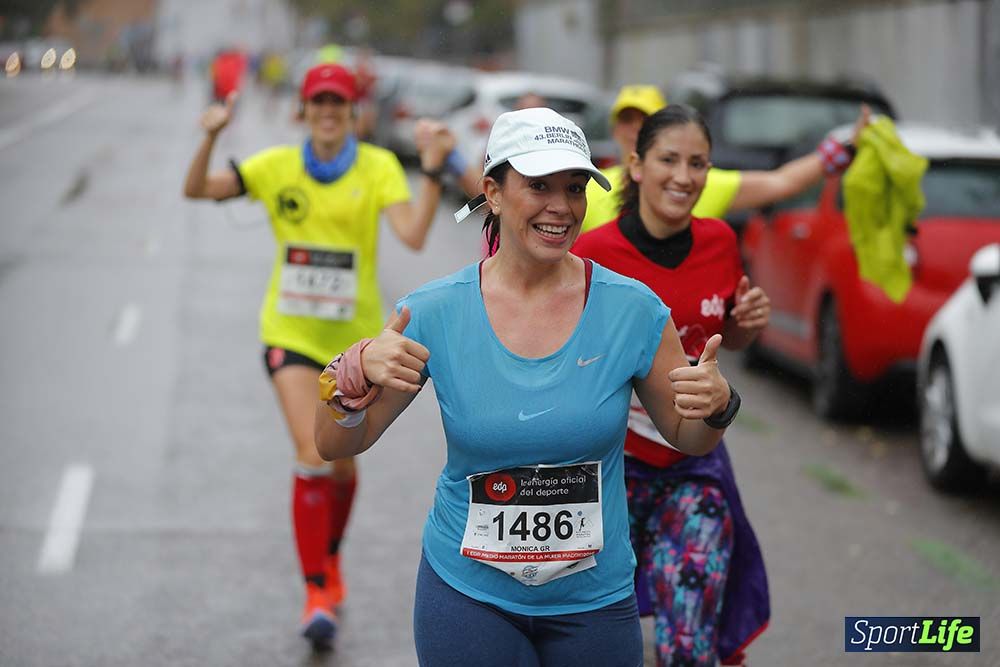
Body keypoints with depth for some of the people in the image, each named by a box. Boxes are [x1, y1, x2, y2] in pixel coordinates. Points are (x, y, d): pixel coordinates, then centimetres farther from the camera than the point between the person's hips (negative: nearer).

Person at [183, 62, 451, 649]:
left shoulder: (379, 167, -5)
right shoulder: (277, 166, -1)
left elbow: (413, 235, -19)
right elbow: (197, 189, -6)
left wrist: (432, 172, -30)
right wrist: (211, 138, -22)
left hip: (356, 335, 1)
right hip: (292, 332, -1)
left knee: (343, 464, 13)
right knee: (313, 457, -15)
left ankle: (330, 557, 42)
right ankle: (318, 591, -4)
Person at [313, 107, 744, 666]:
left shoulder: (633, 309, -10)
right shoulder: (436, 313, -11)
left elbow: (690, 439, 2)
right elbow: (334, 447, -7)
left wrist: (717, 404, -20)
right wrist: (358, 372, -26)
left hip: (594, 598, 1)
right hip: (467, 593, -1)